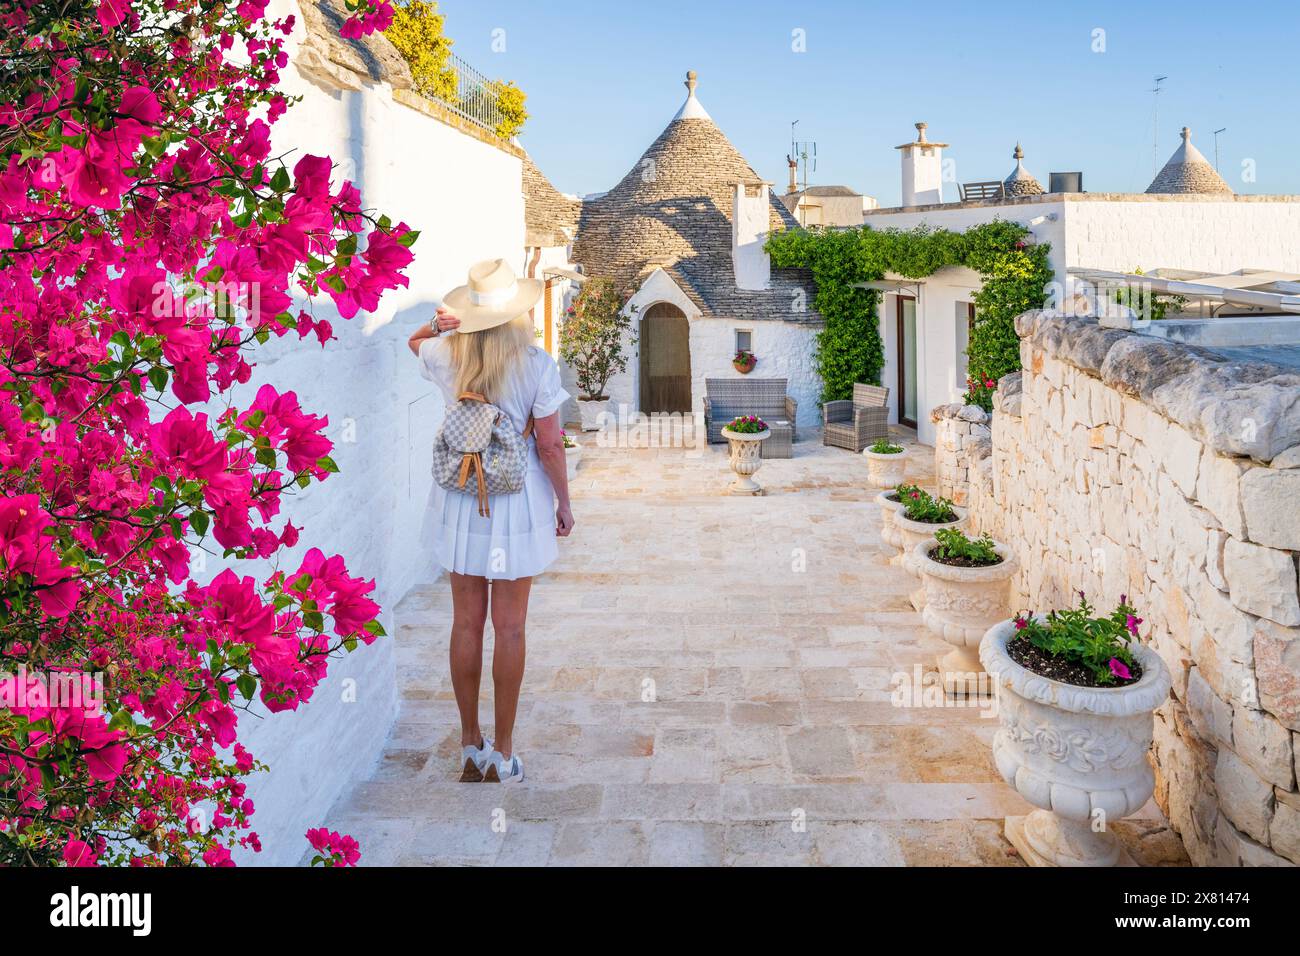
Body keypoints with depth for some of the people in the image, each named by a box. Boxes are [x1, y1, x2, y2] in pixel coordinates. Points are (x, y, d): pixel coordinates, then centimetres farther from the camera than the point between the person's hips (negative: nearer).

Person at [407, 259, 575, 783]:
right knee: (509, 627, 6)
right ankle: (502, 753, 16)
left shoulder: (447, 355, -2)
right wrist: (564, 503, 2)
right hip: (517, 503, -3)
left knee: (467, 623, 12)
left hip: (460, 503, 3)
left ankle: (470, 746, 23)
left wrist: (439, 324, 1)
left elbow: (415, 341, 23)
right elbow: (549, 445, -11)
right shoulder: (537, 365, -13)